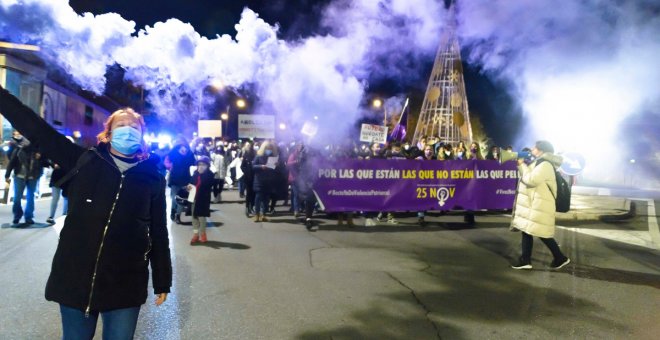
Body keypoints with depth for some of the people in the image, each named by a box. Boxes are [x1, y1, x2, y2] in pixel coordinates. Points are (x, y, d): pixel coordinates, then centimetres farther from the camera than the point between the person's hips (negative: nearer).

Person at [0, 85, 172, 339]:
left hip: (125, 287, -1)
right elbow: (36, 129, 0)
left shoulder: (153, 178, 1)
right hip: (75, 279, 1)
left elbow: (158, 233, 3)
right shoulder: (84, 162, 2)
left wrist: (162, 281, 6)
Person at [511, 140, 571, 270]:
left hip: (539, 206, -10)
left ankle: (561, 258, 12)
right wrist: (521, 165, 7)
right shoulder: (539, 163, 15)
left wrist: (522, 165, -12)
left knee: (542, 234, -3)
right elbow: (527, 178, 18)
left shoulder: (545, 165, -17)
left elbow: (530, 180, -23)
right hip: (532, 204, 10)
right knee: (526, 230, 8)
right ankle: (525, 260, 11)